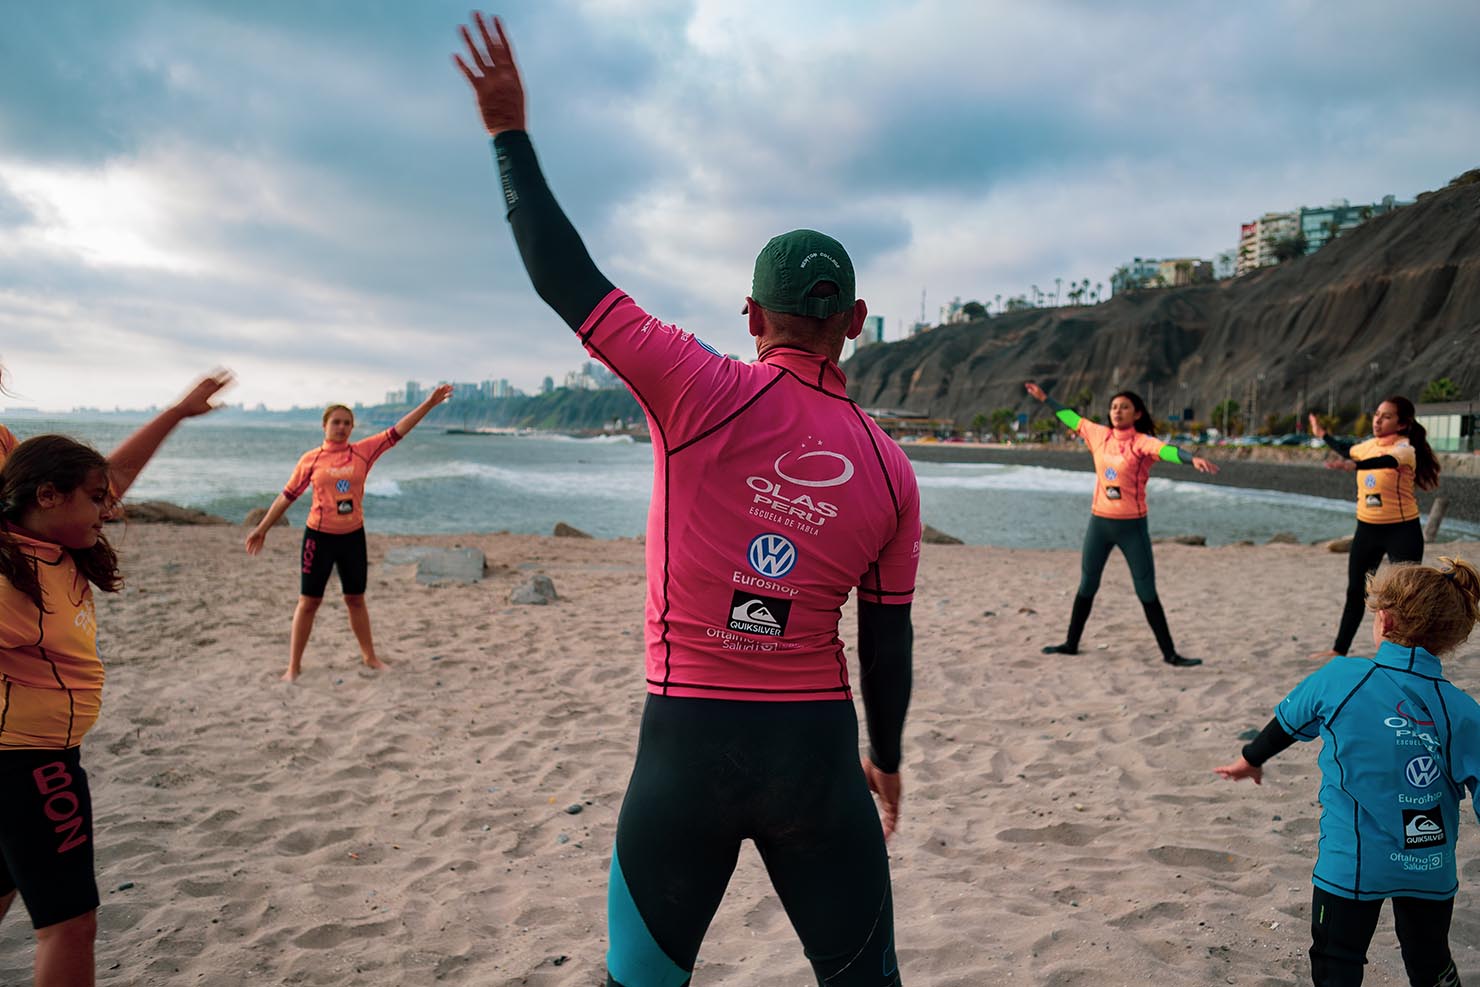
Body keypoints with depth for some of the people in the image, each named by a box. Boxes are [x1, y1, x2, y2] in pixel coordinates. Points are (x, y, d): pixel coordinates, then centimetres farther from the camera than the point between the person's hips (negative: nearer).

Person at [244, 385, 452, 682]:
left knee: (356, 599, 15)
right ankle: (294, 666, 13)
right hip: (319, 536, -2)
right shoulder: (310, 460, -4)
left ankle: (369, 656, 28)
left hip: (353, 536, 2)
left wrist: (428, 404, -11)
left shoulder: (363, 452, -2)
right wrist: (262, 528, 7)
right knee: (309, 602, 3)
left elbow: (396, 432, -5)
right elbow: (287, 496, 4)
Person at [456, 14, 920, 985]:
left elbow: (568, 280, -7)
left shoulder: (703, 393, -12)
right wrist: (886, 760, 21)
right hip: (817, 747, 3)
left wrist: (511, 133, 4)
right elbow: (888, 640, 6)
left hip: (687, 742, -2)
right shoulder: (889, 467, -1)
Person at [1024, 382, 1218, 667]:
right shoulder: (1100, 435, 3)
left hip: (1132, 526, -5)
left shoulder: (1141, 442, -12)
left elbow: (1165, 450, -32)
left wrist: (1193, 459, -52)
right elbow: (1072, 419, 19)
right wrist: (1045, 398, 30)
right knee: (1087, 586, 16)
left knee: (1147, 593, -1)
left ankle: (1170, 654, 7)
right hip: (1099, 522, 5)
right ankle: (1071, 643, 30)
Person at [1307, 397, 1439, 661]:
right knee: (1355, 592, 14)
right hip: (1367, 529, 7)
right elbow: (1347, 451, 28)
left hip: (1402, 530, -7)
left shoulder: (1405, 449, -17)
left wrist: (1353, 466, -58)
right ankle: (1339, 650, 25)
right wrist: (1323, 435, 36)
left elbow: (1387, 461, -40)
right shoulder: (1369, 445, 4)